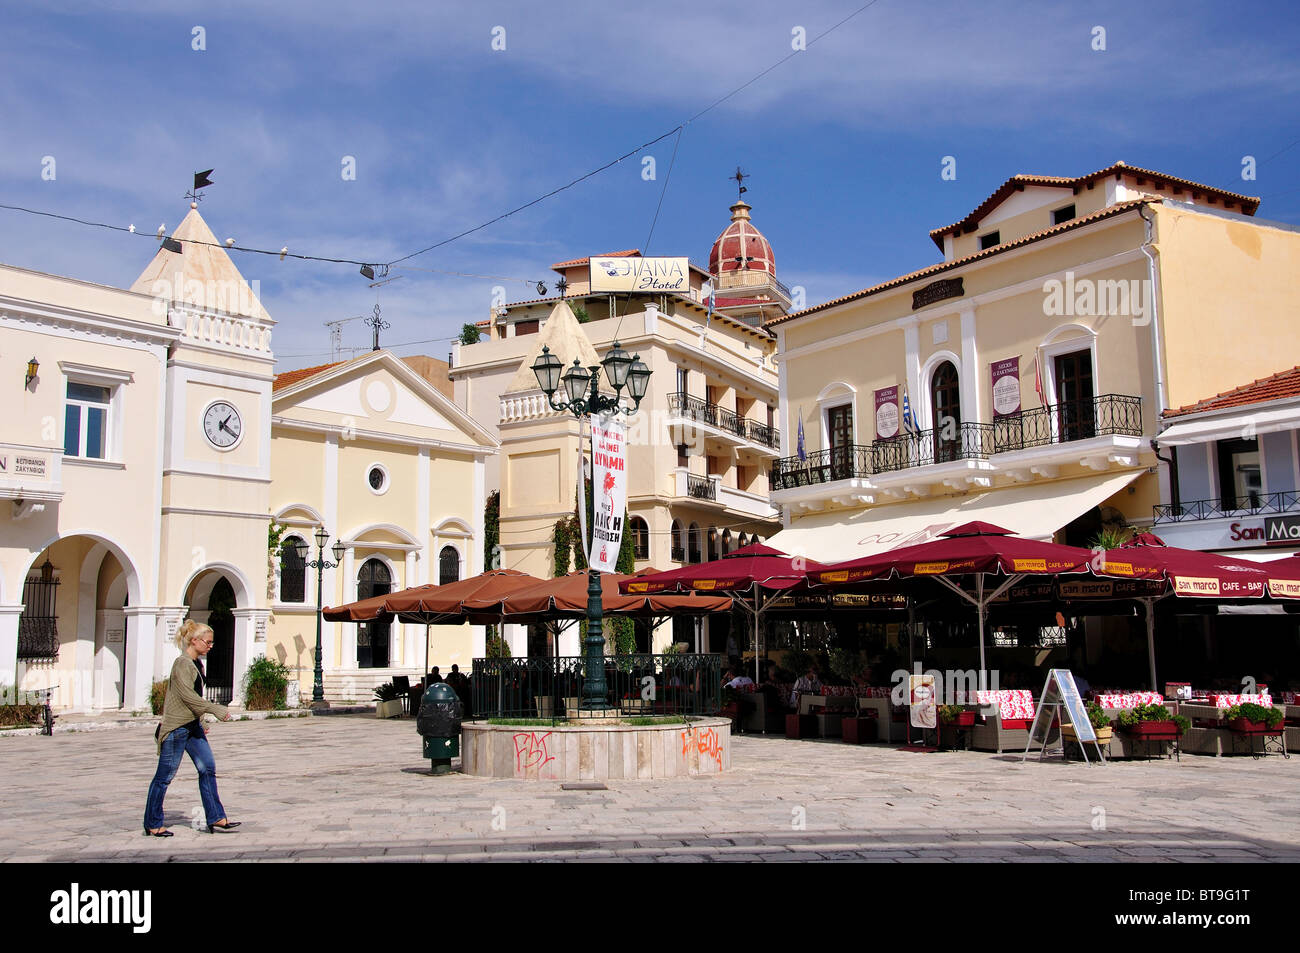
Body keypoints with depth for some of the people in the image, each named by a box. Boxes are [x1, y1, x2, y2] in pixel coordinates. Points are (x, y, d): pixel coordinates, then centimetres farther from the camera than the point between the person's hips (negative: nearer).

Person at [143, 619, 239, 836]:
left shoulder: (197, 663, 12)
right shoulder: (182, 664, -16)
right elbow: (188, 696, -22)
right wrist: (216, 709, -18)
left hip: (193, 725, 9)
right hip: (176, 727, -9)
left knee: (208, 768, 5)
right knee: (165, 776, 2)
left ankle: (216, 819, 7)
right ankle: (153, 825, 14)